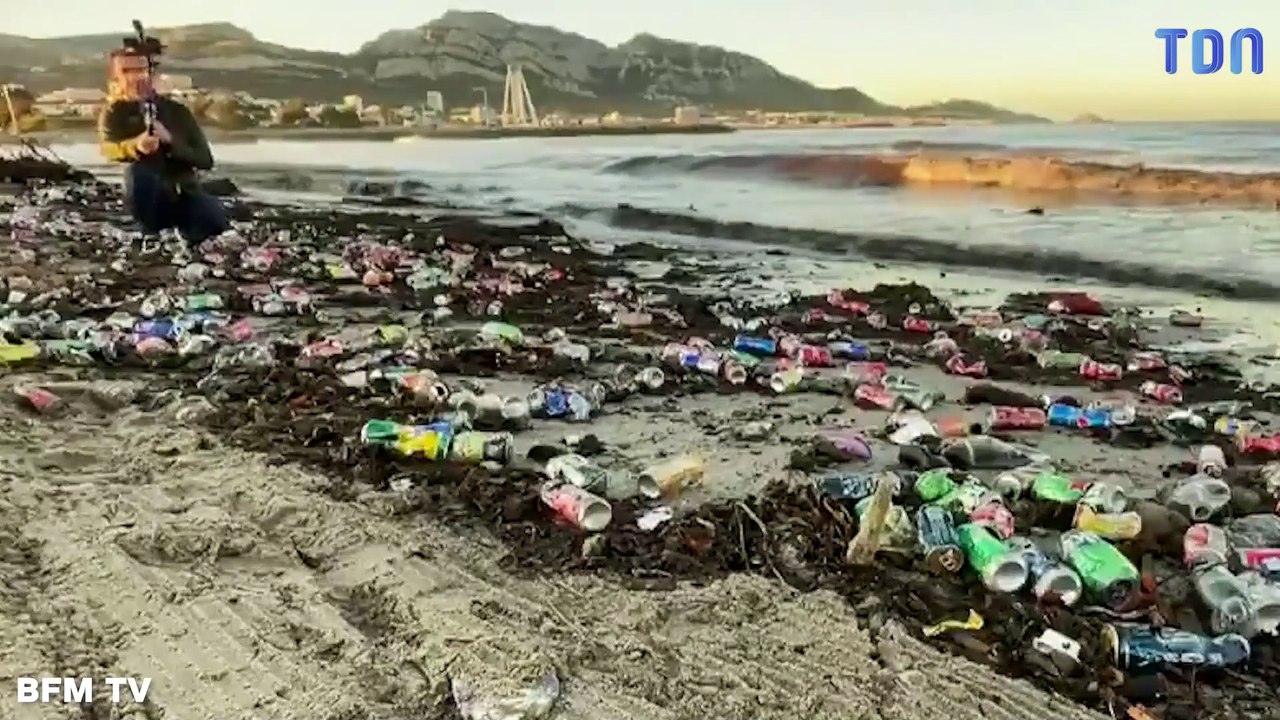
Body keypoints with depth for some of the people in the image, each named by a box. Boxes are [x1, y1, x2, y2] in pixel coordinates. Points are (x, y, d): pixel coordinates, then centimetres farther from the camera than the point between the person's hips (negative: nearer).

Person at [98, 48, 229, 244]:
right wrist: (135, 146, -46)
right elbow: (109, 149, -23)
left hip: (185, 193, 2)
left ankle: (184, 230, 9)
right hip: (151, 201, -2)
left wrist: (169, 141, -23)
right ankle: (150, 234, -11)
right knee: (138, 170, -34)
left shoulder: (176, 110, 3)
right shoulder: (114, 114, -1)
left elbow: (206, 160, -5)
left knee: (215, 221, -30)